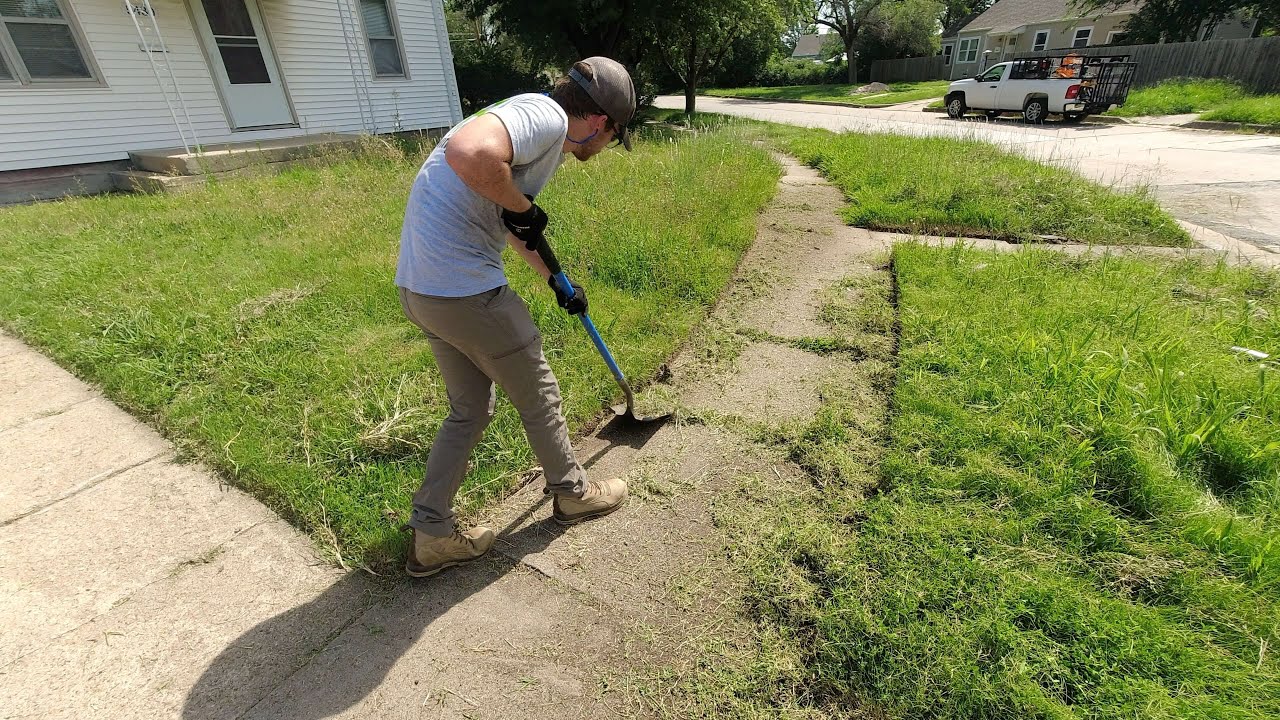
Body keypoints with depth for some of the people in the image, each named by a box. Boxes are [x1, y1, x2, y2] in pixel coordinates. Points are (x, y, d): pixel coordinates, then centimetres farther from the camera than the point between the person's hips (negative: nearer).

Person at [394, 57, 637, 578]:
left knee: (470, 410, 20)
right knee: (538, 396, 11)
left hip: (421, 286, 10)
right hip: (464, 288, -10)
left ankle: (431, 536, 27)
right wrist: (523, 207, -15)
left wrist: (557, 280, 41)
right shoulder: (546, 115, -11)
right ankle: (572, 494, 35)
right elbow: (469, 152, -33)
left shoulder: (537, 129, 20)